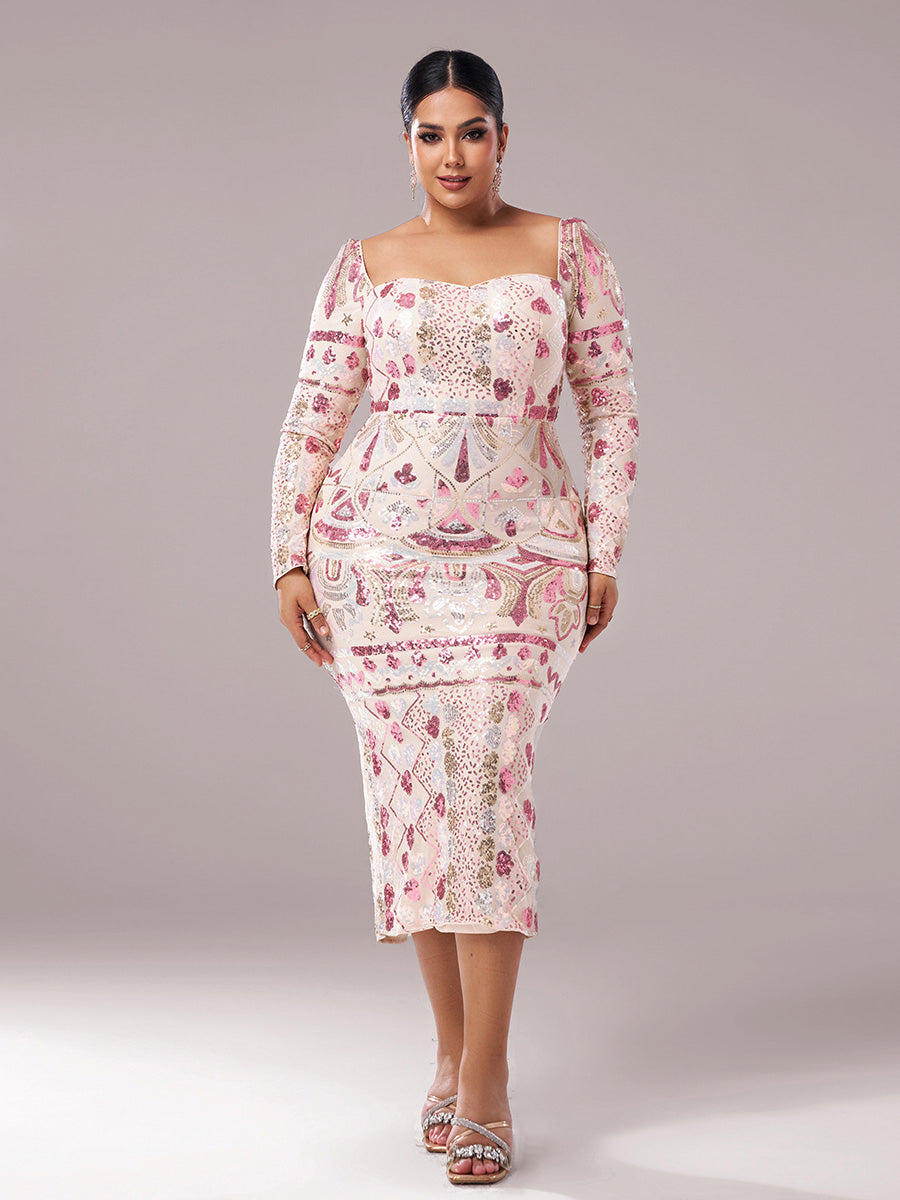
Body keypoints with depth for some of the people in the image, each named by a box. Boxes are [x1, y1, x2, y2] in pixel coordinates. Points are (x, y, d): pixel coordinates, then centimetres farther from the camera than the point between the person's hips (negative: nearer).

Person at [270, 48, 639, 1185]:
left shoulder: (566, 249, 6)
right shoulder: (364, 267, 9)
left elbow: (611, 406, 6)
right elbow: (312, 417, 9)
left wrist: (604, 553, 0)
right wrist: (291, 559, 2)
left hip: (517, 555, -2)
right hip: (377, 550, 2)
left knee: (486, 782, -12)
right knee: (409, 788, 2)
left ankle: (482, 1087, -7)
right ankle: (453, 1051, 17)